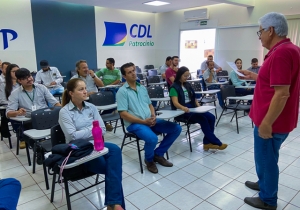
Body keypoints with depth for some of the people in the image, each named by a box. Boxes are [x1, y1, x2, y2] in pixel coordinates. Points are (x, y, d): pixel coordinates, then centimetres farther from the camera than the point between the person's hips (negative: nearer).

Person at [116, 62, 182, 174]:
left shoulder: (142, 88, 15)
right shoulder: (122, 91, -7)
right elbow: (123, 114, -13)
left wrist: (153, 116, -2)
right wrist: (143, 121, -18)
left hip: (150, 121, 7)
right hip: (134, 123, -7)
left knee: (176, 128, -3)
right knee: (152, 138, -35)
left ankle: (158, 154, 10)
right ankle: (149, 159, 1)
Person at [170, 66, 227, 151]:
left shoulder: (188, 85, 16)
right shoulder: (174, 87, -7)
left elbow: (193, 98, 18)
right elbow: (175, 102, -19)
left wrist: (198, 106, -2)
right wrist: (183, 107, -39)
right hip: (182, 111, -7)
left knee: (211, 117, -14)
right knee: (203, 119, -26)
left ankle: (207, 142, -13)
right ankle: (216, 143, -15)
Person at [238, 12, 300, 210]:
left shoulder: (280, 53, -24)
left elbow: (282, 93, -28)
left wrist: (266, 123, -24)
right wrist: (254, 76, 21)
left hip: (272, 121, -10)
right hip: (278, 119, 10)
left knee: (266, 158, 7)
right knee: (266, 156, 25)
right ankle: (264, 183, 44)